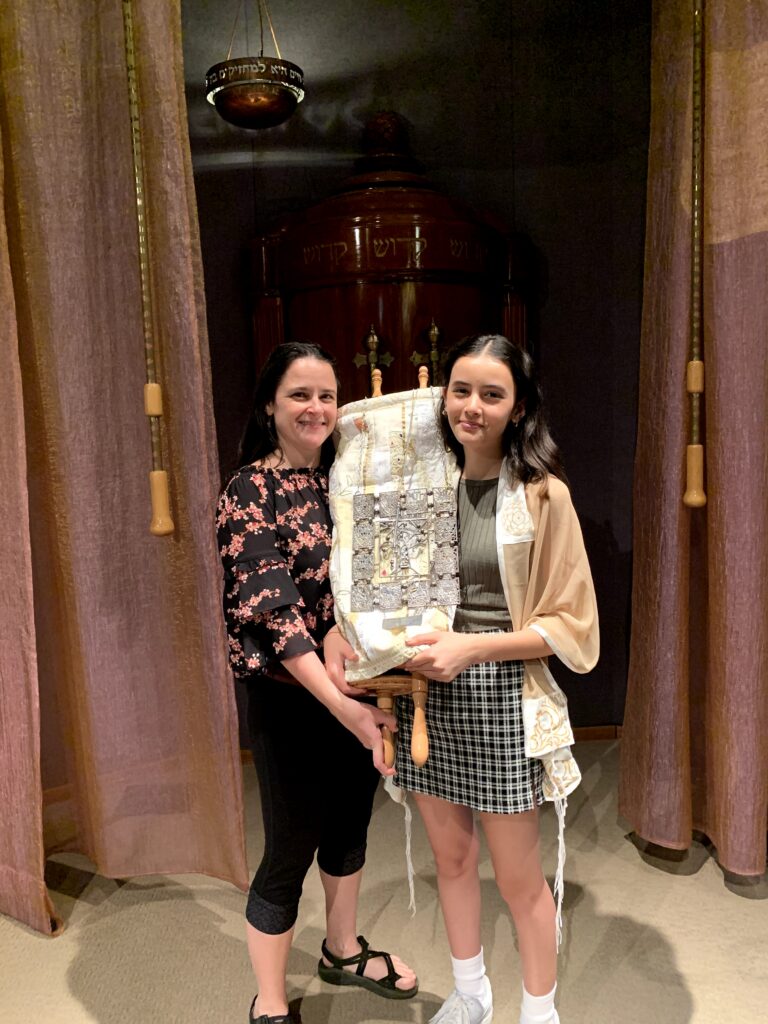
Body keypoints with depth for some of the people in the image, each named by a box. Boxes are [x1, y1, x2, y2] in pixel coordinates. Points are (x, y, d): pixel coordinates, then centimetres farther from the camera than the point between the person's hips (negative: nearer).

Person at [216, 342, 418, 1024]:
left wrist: (340, 630, -24)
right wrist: (339, 703, -30)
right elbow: (272, 609, -22)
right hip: (290, 697, -6)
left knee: (350, 825, 22)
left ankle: (343, 951, 48)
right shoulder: (250, 491, -14)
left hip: (356, 686, 6)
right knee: (290, 852, 7)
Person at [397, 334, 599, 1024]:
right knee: (451, 857, 20)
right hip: (428, 695, 5)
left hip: (501, 698, -4)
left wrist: (472, 647, -19)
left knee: (519, 876, 12)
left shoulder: (542, 494, -9)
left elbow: (570, 621, -8)